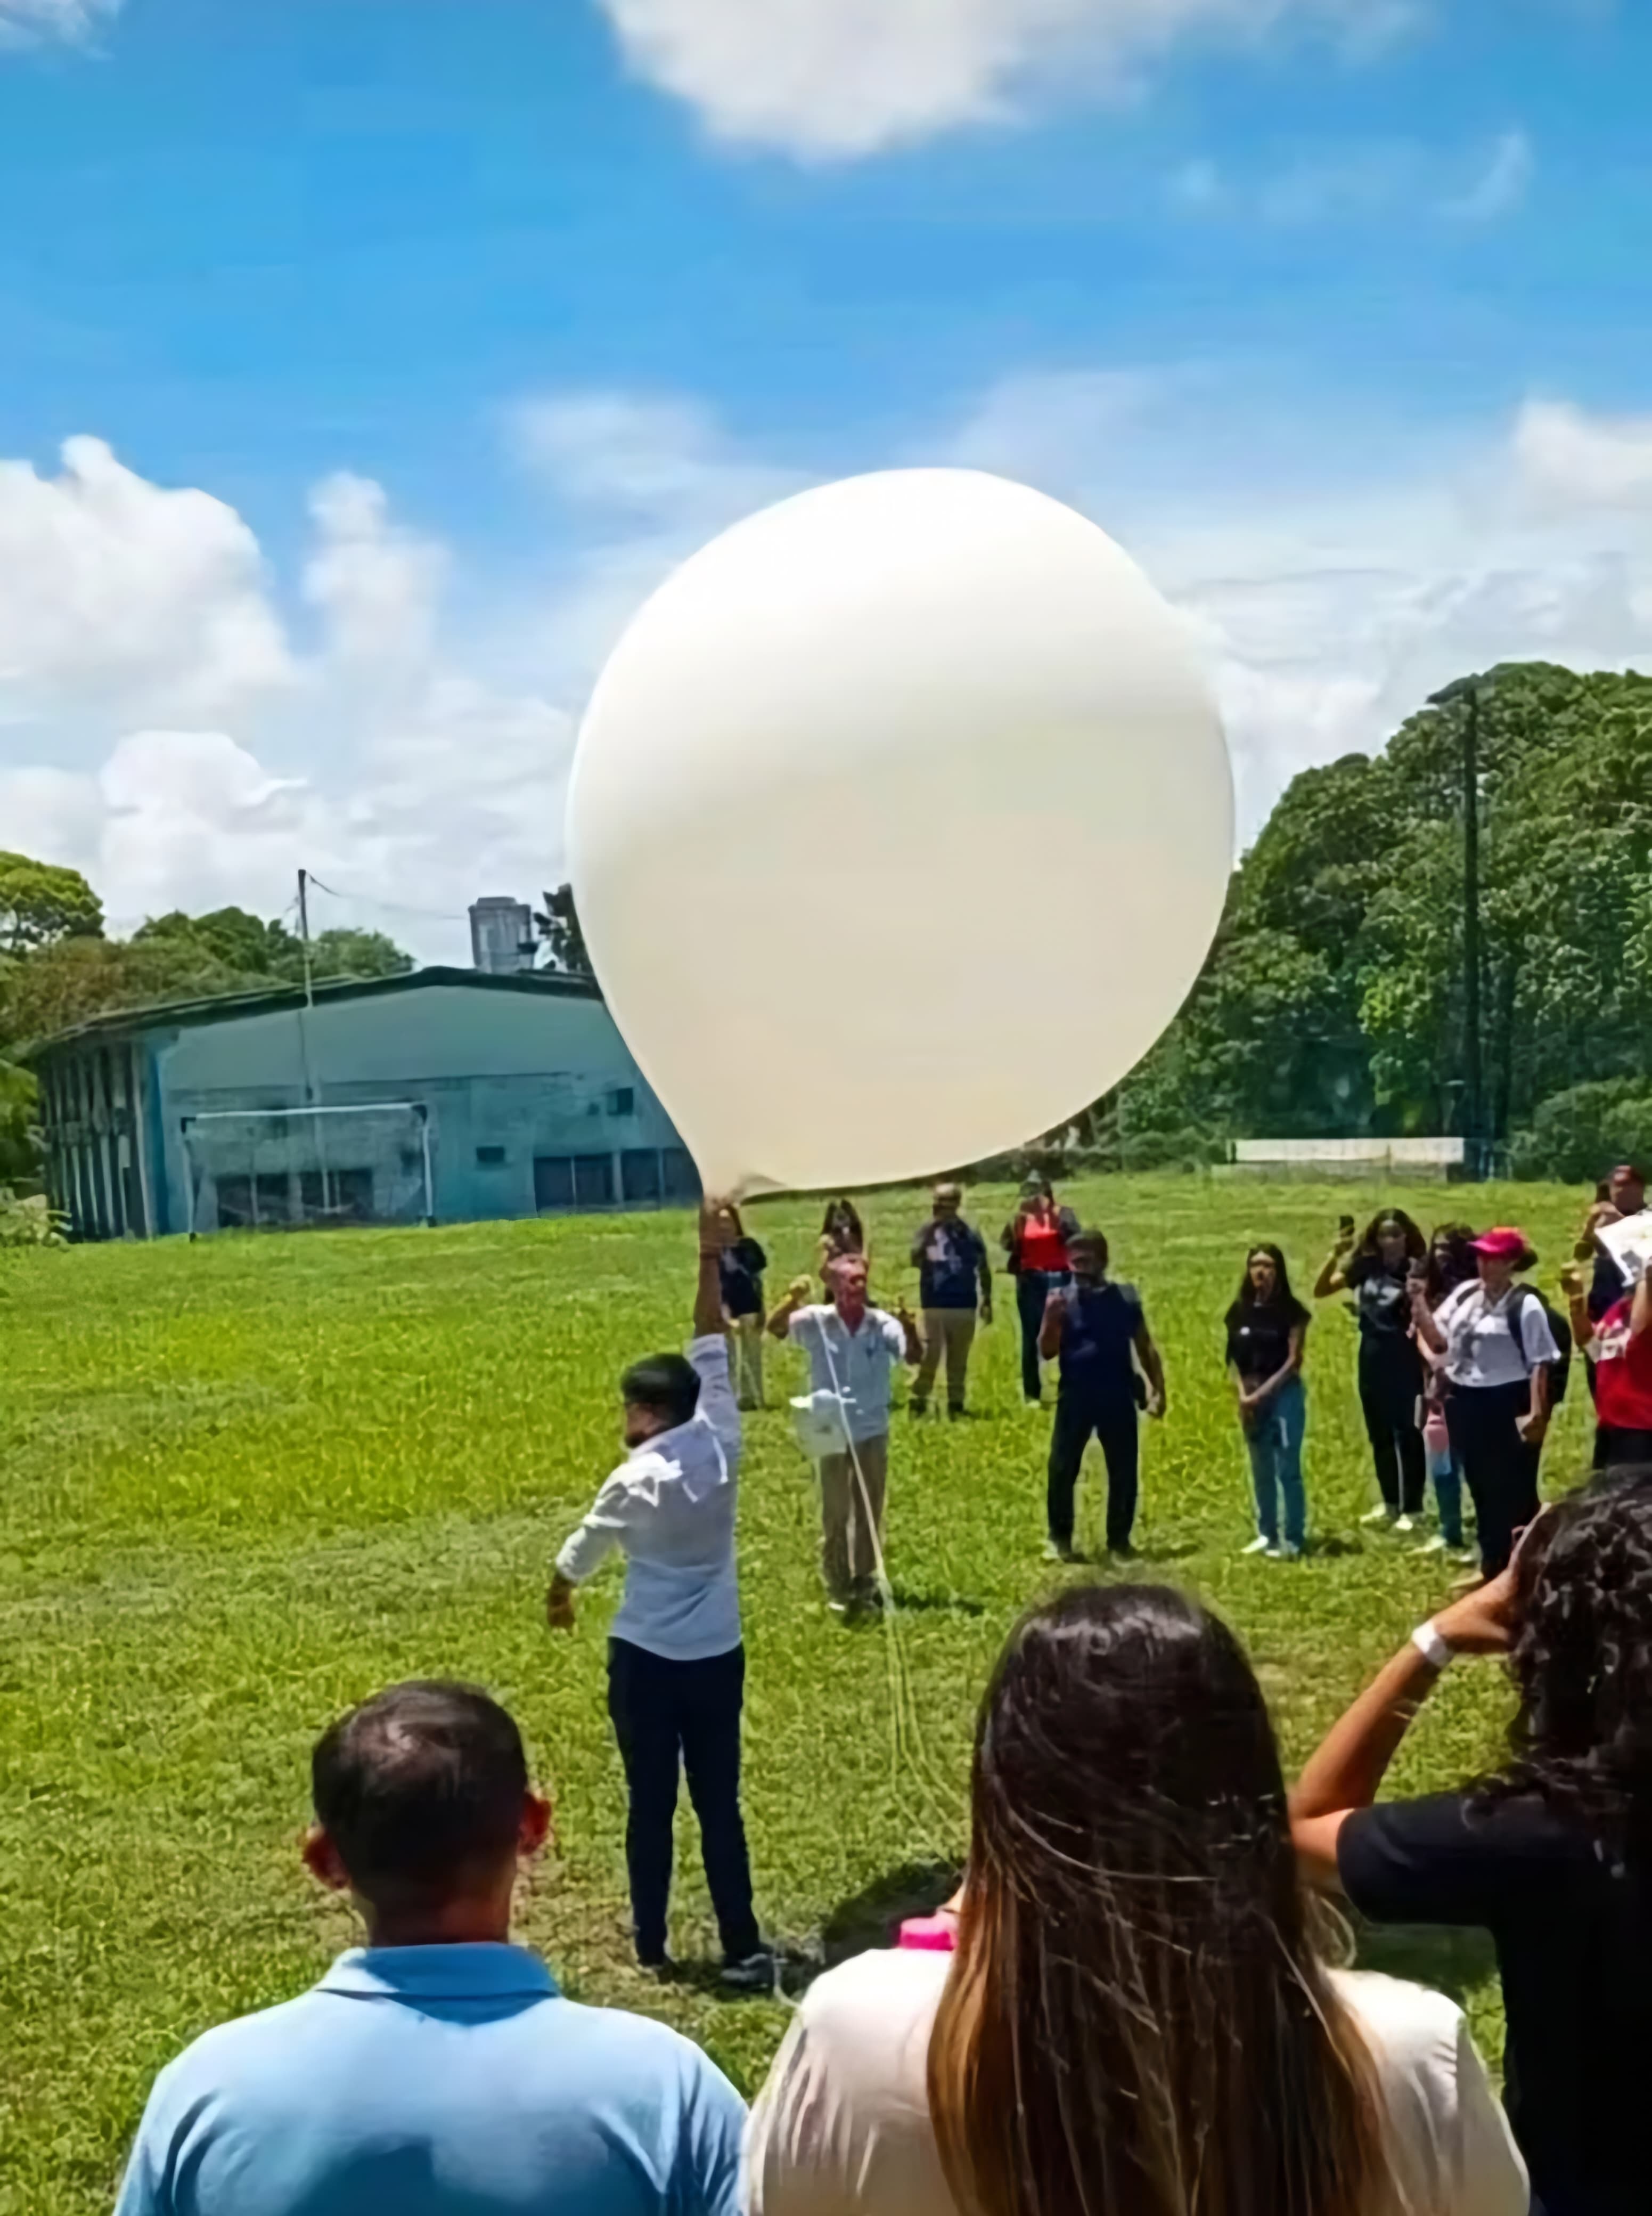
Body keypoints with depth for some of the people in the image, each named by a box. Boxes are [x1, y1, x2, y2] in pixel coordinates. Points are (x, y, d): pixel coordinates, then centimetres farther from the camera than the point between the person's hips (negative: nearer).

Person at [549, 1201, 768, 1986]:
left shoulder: (637, 1481, -15)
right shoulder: (722, 1445, -7)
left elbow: (581, 1552, 3)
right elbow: (711, 1346, 2)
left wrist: (558, 1599, 24)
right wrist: (712, 1258, 4)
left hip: (646, 1659, -3)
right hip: (719, 1656, 4)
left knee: (651, 1806, 8)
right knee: (720, 1805, 8)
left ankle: (652, 1946, 18)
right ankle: (743, 1950, 7)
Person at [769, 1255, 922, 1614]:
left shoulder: (883, 1324, -7)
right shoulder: (817, 1321, -10)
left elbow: (915, 1358, -17)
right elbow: (775, 1328, -21)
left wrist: (909, 1329, -37)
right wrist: (793, 1300, -41)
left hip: (872, 1432, 1)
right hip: (832, 1432, -1)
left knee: (870, 1512, 12)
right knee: (835, 1514, 9)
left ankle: (866, 1584, 26)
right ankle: (838, 1587, 21)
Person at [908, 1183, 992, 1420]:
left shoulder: (970, 1234, 2)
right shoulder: (928, 1232, -1)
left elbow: (984, 1269, 9)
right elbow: (915, 1260, -16)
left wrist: (987, 1300, 5)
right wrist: (931, 1230, -21)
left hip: (964, 1306, 2)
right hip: (934, 1306, -2)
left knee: (959, 1359, 9)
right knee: (929, 1355, -7)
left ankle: (956, 1403, 17)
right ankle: (918, 1400, 2)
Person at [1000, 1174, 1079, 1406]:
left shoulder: (1063, 1214, 3)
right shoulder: (1021, 1219, 7)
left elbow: (1074, 1237, -14)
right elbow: (1008, 1245, -5)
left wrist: (1053, 1213, -21)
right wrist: (1017, 1216, -14)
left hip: (1060, 1278, -1)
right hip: (1030, 1281, 1)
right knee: (1031, 1337, 1)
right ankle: (1032, 1394, 6)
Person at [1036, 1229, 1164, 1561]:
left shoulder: (1125, 1298, 3)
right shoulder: (1061, 1299, -1)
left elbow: (1145, 1348, 9)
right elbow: (1047, 1352, -4)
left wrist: (1158, 1389, 4)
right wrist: (1051, 1319, -20)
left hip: (1118, 1397, 1)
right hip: (1075, 1397, -1)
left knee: (1124, 1472, 6)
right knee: (1062, 1470, 0)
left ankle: (1119, 1540, 19)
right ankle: (1059, 1539, 14)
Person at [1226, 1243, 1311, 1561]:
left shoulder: (1291, 1310, -7)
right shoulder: (1240, 1311, 6)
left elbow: (1294, 1360, -11)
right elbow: (1232, 1357, 7)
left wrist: (1263, 1392, -15)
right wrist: (1242, 1393, -7)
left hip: (1284, 1393, -5)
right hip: (1250, 1396, 5)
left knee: (1287, 1468, -4)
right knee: (1261, 1470, 12)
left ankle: (1294, 1538, 2)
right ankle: (1267, 1534, 21)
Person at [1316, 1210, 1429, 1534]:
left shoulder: (1416, 1271, -10)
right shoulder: (1366, 1266, 2)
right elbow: (1320, 1291, 0)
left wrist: (1417, 1295, -32)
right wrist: (1335, 1256, -11)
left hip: (1405, 1361, -5)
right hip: (1372, 1358, 5)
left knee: (1408, 1434, 1)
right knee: (1379, 1435, 15)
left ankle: (1411, 1508, 10)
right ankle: (1389, 1502, 28)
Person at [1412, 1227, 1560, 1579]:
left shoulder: (1525, 1305, -12)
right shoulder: (1464, 1294, 7)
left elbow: (1539, 1363, -14)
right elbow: (1439, 1341, 8)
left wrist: (1536, 1413, -20)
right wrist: (1419, 1303, -4)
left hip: (1507, 1405, -7)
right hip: (1465, 1402, 7)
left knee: (1514, 1491, 2)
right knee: (1482, 1489, 16)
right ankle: (1492, 1565, 27)